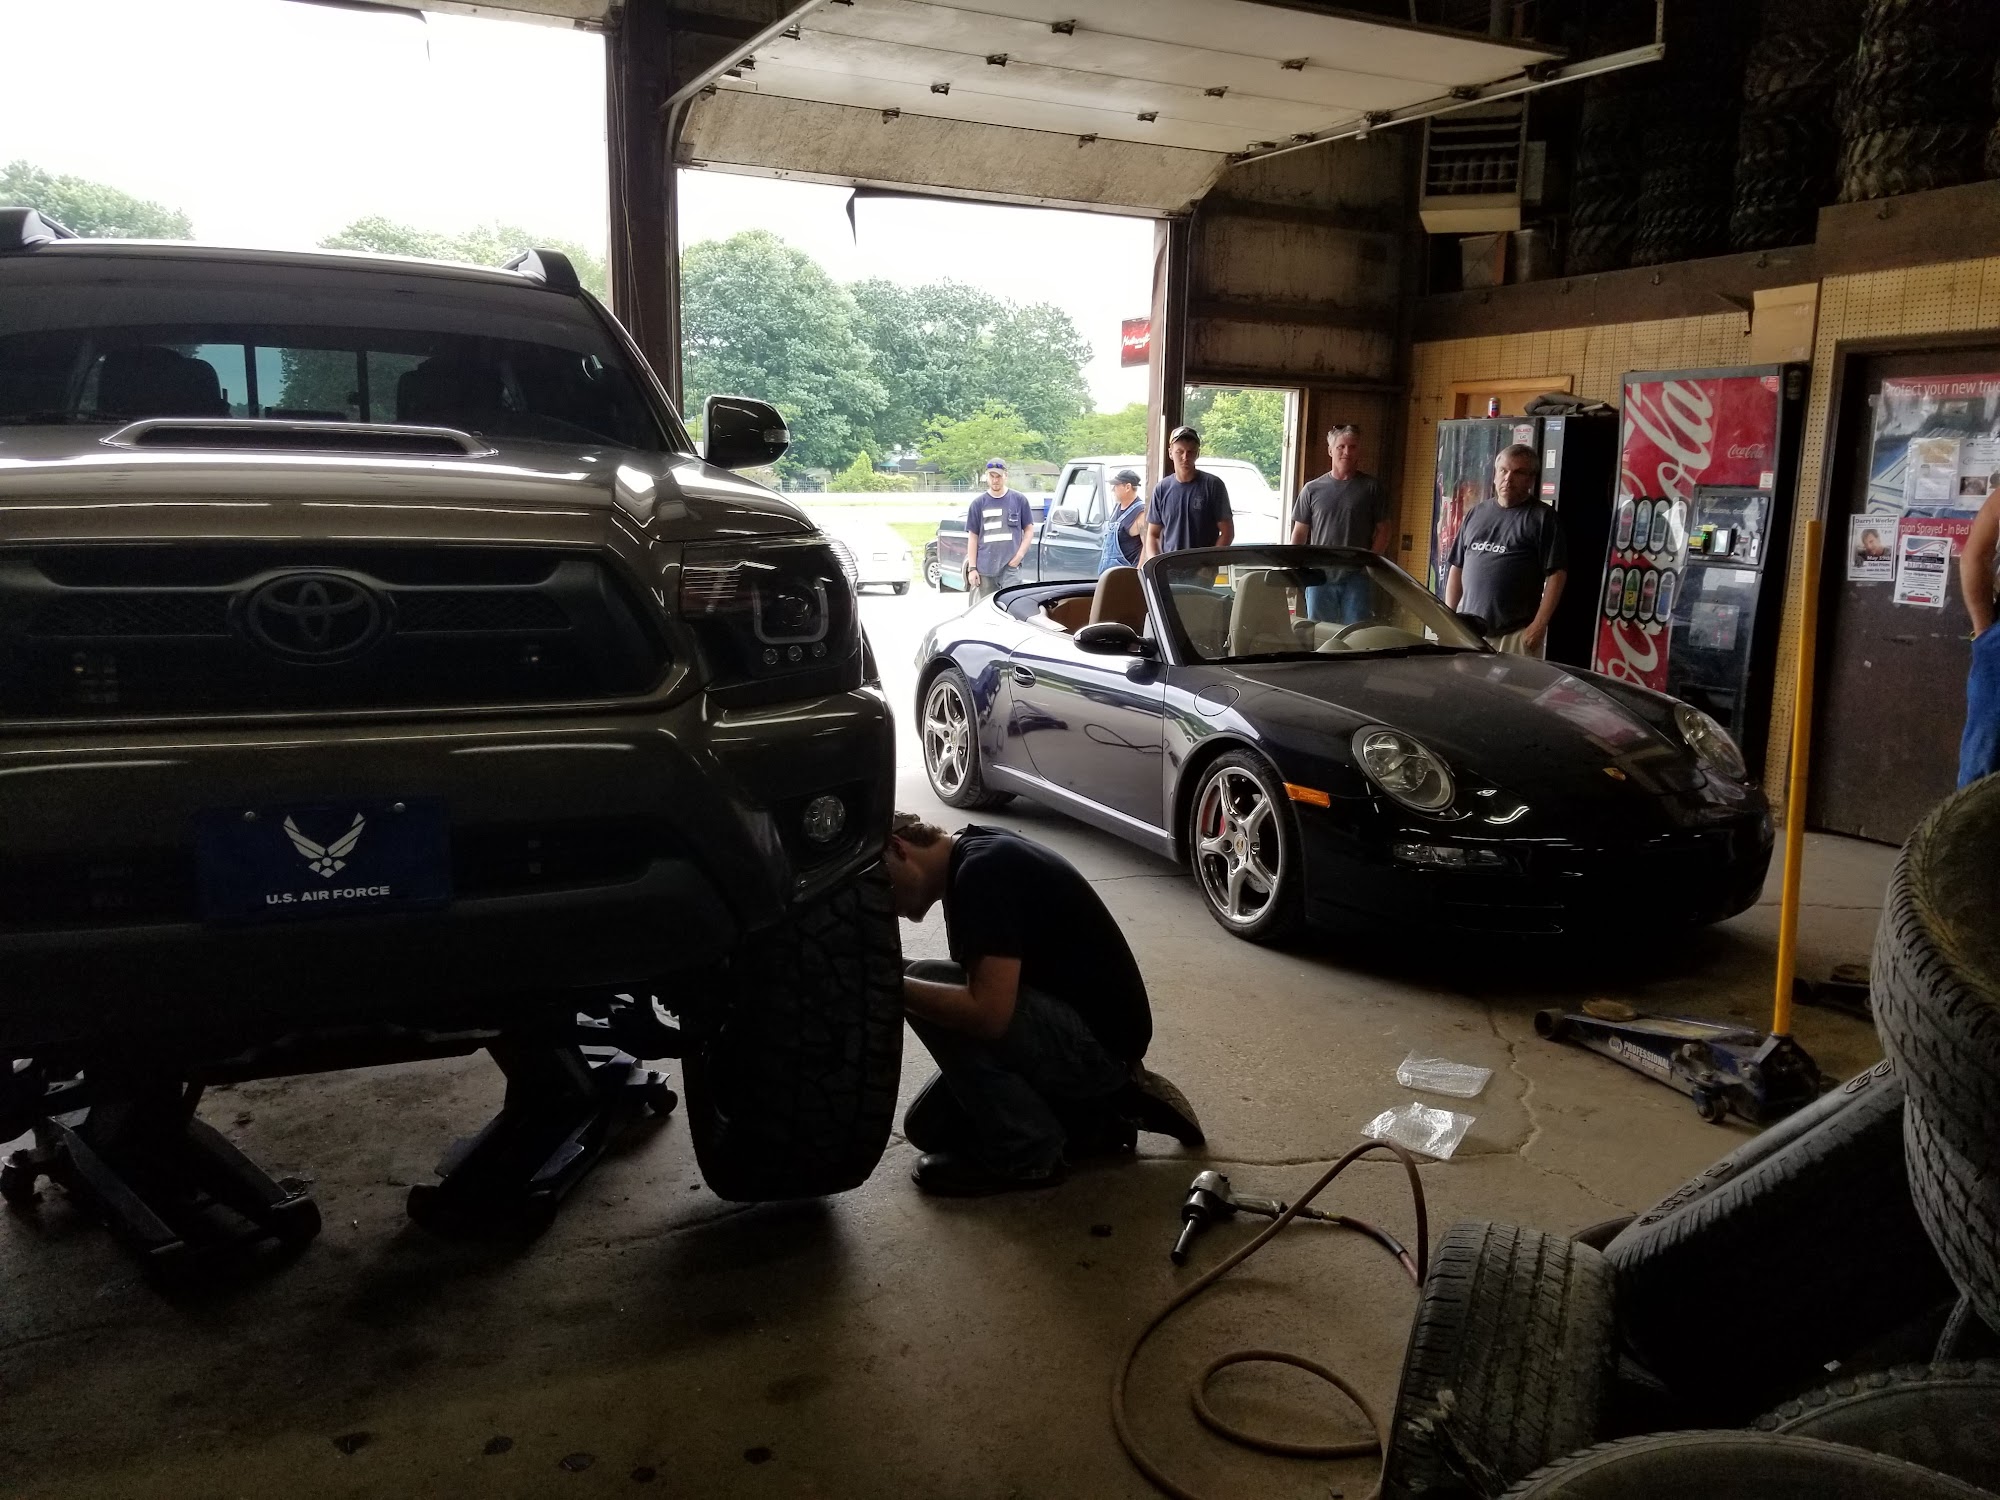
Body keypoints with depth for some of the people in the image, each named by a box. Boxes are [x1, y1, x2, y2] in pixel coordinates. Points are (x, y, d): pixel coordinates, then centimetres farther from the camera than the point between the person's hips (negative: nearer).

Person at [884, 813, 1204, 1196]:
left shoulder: (984, 870, -22)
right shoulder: (972, 860, 9)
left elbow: (989, 1013, -31)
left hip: (1098, 1039, -10)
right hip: (1070, 1027, 10)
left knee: (926, 982, -21)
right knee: (928, 1127, 9)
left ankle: (1025, 1154, -7)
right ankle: (1101, 1116, 14)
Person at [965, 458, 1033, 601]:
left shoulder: (1019, 500, 4)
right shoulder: (978, 503, 7)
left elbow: (1029, 529, 9)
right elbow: (973, 537, 8)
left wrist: (1020, 554, -5)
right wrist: (972, 568, 2)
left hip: (1010, 566, -2)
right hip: (985, 568, 2)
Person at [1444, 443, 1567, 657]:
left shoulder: (1542, 518, -1)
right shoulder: (1477, 514, 15)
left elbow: (1556, 573, -7)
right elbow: (1457, 568, 17)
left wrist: (1539, 625, -14)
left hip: (1516, 635, -5)